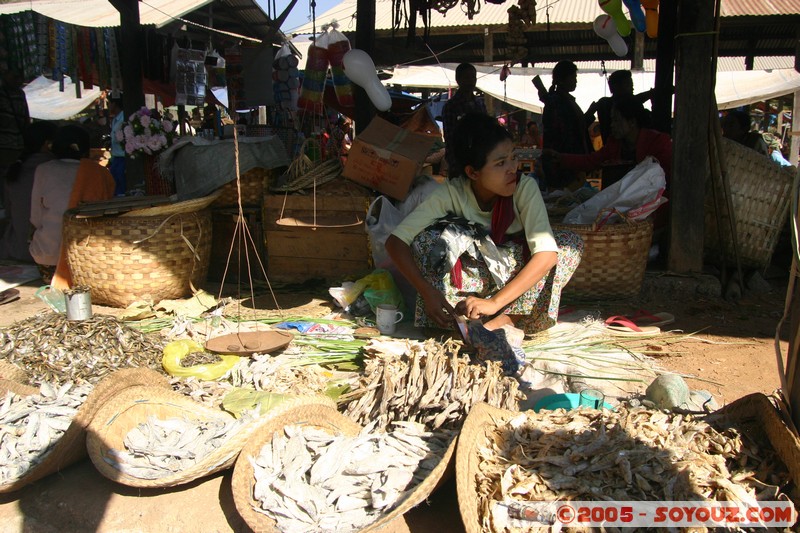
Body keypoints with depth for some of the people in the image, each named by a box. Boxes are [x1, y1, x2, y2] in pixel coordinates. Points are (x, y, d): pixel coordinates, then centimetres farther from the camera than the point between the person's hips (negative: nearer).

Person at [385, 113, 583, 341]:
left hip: (515, 277, 1)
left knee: (571, 243, -24)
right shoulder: (451, 193, -20)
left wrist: (494, 302, -39)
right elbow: (395, 242, -22)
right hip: (472, 278, -1)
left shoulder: (525, 187, -21)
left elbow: (546, 254, -31)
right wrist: (426, 292, -36)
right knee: (429, 238, -25)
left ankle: (503, 320, -30)